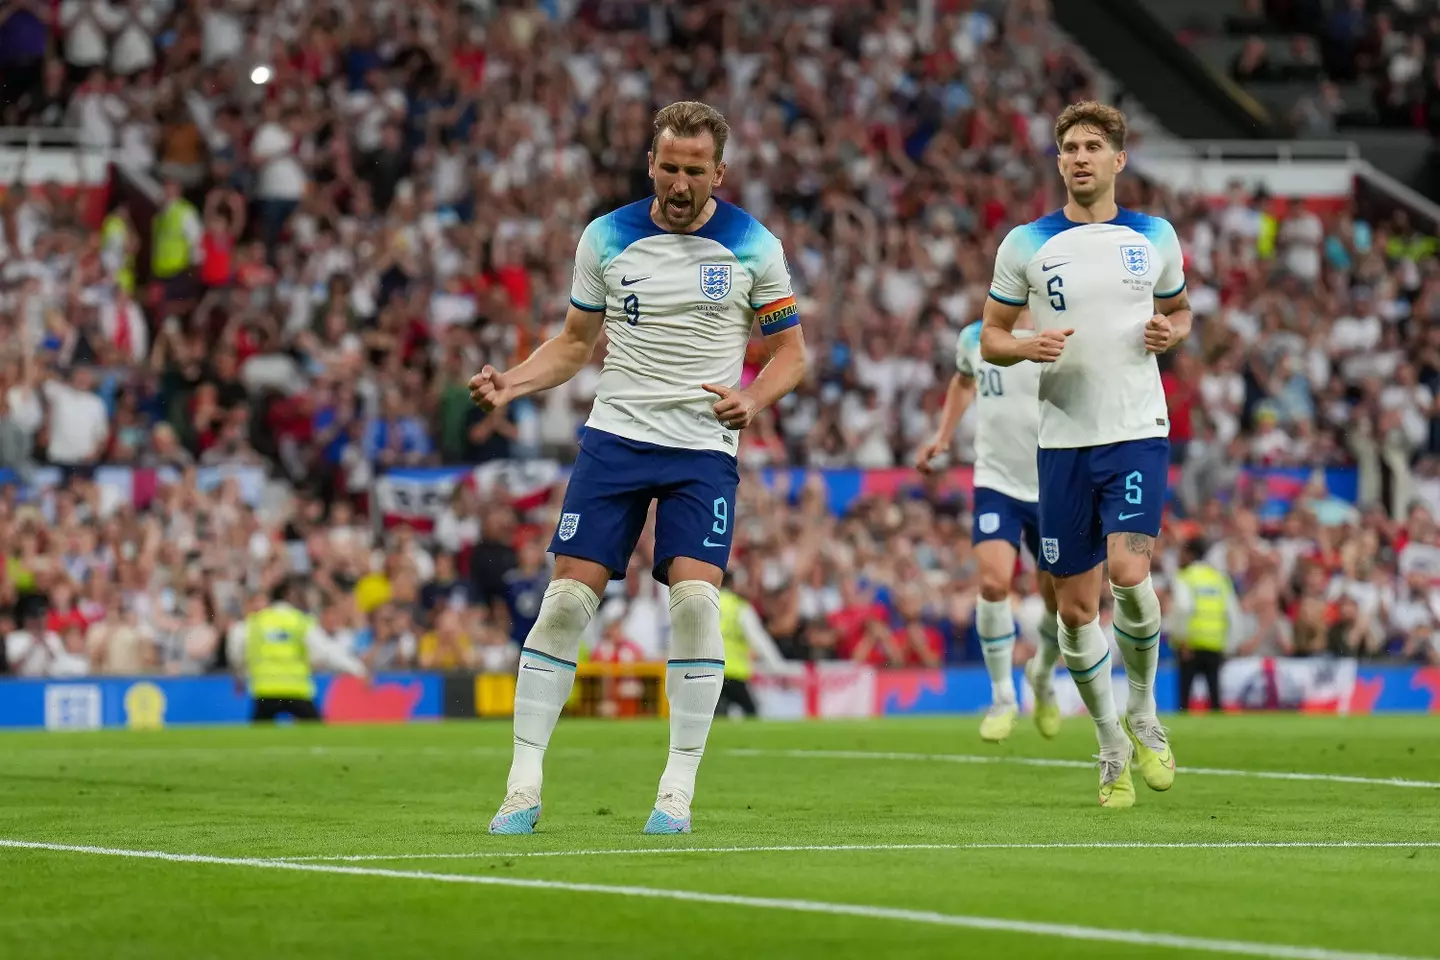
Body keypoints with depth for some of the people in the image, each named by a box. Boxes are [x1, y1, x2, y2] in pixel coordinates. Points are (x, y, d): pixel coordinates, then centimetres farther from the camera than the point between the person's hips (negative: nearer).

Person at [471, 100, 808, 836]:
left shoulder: (753, 246, -1)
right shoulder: (606, 238, 4)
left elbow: (790, 351, 5)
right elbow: (575, 341, 14)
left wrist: (753, 399, -16)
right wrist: (510, 383, -3)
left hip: (704, 448, -1)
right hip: (615, 436, 1)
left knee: (694, 597, -17)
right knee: (567, 597, -7)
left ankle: (678, 790, -7)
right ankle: (524, 784, 0)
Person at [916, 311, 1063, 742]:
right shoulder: (975, 338, 2)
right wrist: (942, 436, 17)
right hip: (997, 483, 1)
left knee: (1060, 599, 6)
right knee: (993, 582, -20)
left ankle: (1043, 674, 39)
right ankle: (1002, 698, -4)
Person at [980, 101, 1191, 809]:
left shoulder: (1155, 238, 7)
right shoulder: (1026, 245, 4)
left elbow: (1180, 309, 21)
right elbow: (989, 336, 9)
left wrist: (1170, 332, -3)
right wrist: (1027, 346, -12)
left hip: (1137, 432, -1)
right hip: (1062, 439, 1)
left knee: (1129, 573, -21)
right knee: (1076, 608, 3)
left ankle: (1144, 715, 4)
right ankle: (1112, 746, 21)